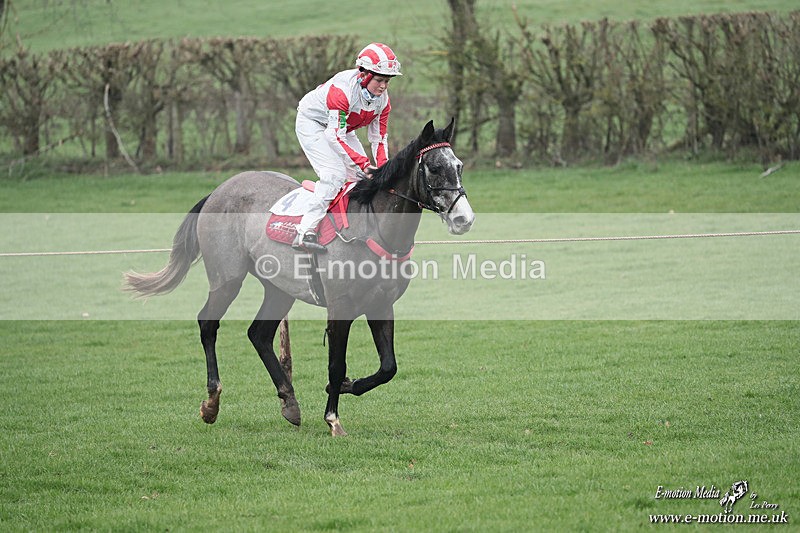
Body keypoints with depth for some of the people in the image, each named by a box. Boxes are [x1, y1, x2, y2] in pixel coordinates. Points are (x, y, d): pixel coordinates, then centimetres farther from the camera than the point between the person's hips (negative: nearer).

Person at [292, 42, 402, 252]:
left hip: (341, 128, 8)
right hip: (312, 123, -8)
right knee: (336, 174, -25)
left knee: (364, 177, 0)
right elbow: (336, 136, -37)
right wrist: (363, 163, -39)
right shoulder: (343, 89, -35)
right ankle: (304, 233, -27)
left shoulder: (382, 100, -12)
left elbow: (378, 139, -3)